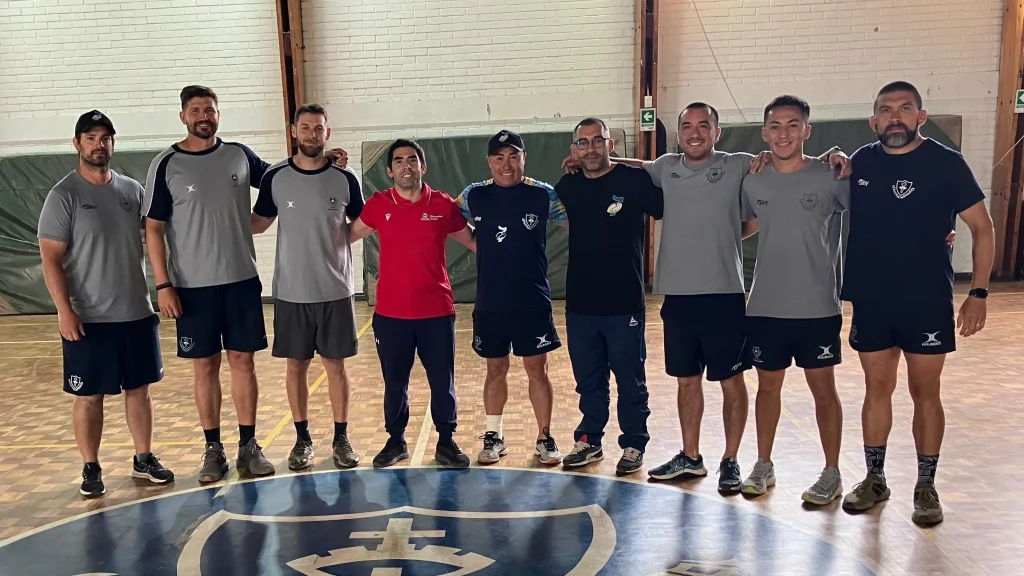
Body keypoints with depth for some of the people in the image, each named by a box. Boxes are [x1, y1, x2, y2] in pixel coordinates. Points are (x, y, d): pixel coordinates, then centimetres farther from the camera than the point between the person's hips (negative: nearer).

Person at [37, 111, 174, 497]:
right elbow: (51, 259, -8)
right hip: (88, 319, -4)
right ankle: (90, 468, 18)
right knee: (89, 396, 4)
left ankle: (144, 459, 25)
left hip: (137, 314, 4)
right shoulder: (64, 196, -6)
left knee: (140, 389, 12)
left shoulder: (133, 190, 6)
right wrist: (65, 311, -15)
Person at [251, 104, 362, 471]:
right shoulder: (276, 177, -1)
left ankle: (341, 438, 18)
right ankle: (302, 439, 21)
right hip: (291, 292, 1)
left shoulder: (344, 179, -2)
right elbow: (259, 222, 9)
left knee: (335, 365, 6)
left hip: (336, 291, 0)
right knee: (296, 366, 8)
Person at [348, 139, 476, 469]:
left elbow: (475, 242, 8)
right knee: (394, 382, 12)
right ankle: (396, 441, 28)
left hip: (437, 311, 0)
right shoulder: (378, 205, 0)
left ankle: (446, 442, 23)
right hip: (390, 313, 1)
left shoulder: (444, 205, -2)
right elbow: (348, 235, 13)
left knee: (443, 381, 7)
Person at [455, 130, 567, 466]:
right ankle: (493, 437, 25)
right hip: (490, 303, 2)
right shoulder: (474, 196, -1)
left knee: (537, 370, 6)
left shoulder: (543, 195, -5)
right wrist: (478, 244, 3)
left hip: (533, 301, -1)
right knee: (495, 370, 12)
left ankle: (545, 438, 19)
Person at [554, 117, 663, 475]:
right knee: (588, 381, 15)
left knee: (631, 381, 8)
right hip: (580, 304, 4)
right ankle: (589, 442, 29)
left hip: (625, 303, -4)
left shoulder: (635, 180, -8)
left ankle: (634, 445, 22)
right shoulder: (567, 186, 5)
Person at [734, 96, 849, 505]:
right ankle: (763, 467, 26)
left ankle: (832, 474, 20)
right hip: (764, 307, 3)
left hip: (818, 307, -3)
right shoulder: (752, 182, 3)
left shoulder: (831, 177, -8)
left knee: (823, 388, 7)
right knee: (768, 386, 13)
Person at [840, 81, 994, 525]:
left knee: (925, 393, 6)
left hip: (928, 303, -2)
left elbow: (982, 227, -4)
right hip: (870, 302, 3)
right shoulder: (860, 163, 1)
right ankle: (874, 480, 24)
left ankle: (926, 487, 19)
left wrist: (978, 293, -9)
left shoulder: (945, 163, -6)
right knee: (876, 390, 11)